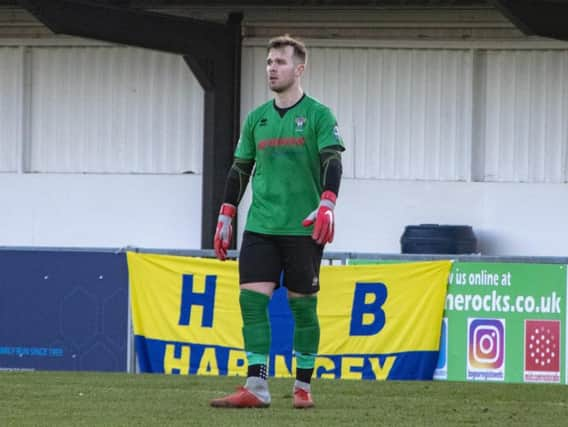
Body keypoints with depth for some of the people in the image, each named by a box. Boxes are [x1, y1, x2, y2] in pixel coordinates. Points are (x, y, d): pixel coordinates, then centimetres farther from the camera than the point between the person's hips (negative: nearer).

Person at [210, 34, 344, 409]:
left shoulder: (318, 115, -2)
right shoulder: (257, 119, 13)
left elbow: (332, 162, -11)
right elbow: (240, 169, 19)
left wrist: (327, 205, -26)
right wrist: (226, 217, 15)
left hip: (303, 229, -4)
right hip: (261, 226, 4)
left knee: (303, 305, 2)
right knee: (252, 298, -8)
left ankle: (304, 387, 12)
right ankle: (257, 388, -9)